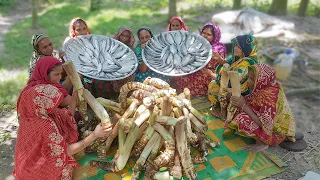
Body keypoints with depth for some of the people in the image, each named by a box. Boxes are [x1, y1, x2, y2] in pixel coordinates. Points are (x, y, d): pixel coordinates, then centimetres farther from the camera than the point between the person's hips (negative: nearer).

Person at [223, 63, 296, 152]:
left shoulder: (269, 95, -32)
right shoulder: (264, 86, -7)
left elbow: (264, 124, -33)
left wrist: (244, 106, -32)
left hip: (275, 132, -8)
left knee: (242, 120, -27)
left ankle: (262, 143, -8)